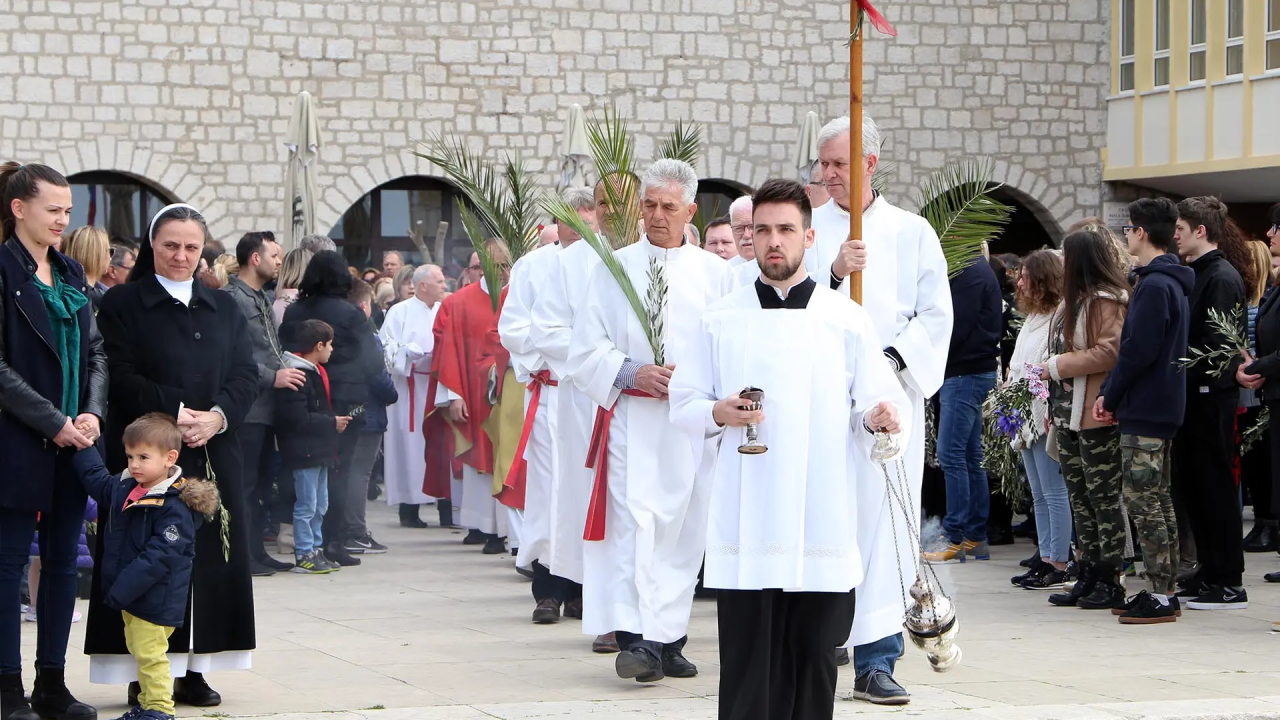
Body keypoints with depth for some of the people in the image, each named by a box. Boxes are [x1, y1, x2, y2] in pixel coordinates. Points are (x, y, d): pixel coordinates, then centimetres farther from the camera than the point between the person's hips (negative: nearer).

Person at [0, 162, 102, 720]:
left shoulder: (71, 274, 13)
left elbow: (95, 352, 15)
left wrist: (92, 413, -2)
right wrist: (54, 423, -15)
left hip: (73, 440, 7)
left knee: (63, 560, 9)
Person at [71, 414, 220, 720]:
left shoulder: (175, 508, -22)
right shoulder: (125, 488, 5)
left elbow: (158, 557, -25)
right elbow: (96, 479, 27)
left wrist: (120, 591, -24)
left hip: (155, 600, -9)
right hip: (128, 596, 9)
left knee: (150, 655, -5)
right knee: (139, 651, 17)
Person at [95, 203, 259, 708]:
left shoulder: (224, 308, 15)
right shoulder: (121, 305, 2)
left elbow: (246, 376, 7)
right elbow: (121, 378, -8)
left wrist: (217, 416, -12)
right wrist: (175, 411, -19)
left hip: (213, 456, 4)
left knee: (210, 561, 1)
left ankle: (194, 670, 7)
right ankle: (142, 675, -3)